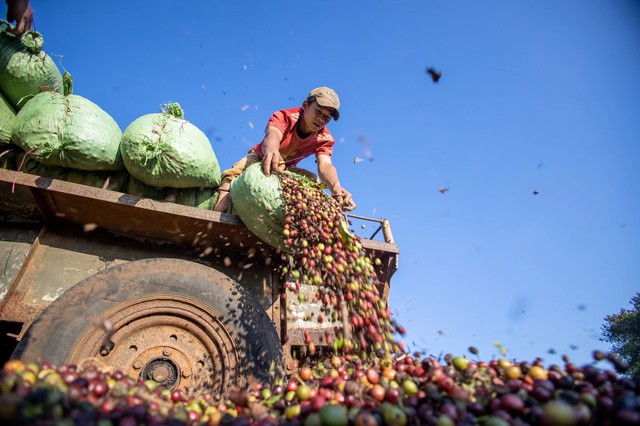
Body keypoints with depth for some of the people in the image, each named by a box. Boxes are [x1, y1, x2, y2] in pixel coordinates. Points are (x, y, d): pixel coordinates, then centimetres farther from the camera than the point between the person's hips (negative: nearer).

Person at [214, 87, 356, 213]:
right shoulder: (284, 117, -26)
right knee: (235, 172, -33)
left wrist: (336, 187, -62)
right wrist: (271, 151, -77)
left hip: (286, 169, 3)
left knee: (313, 179, -27)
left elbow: (325, 165, -37)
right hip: (261, 157, -2)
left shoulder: (325, 139, -18)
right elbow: (272, 134, -49)